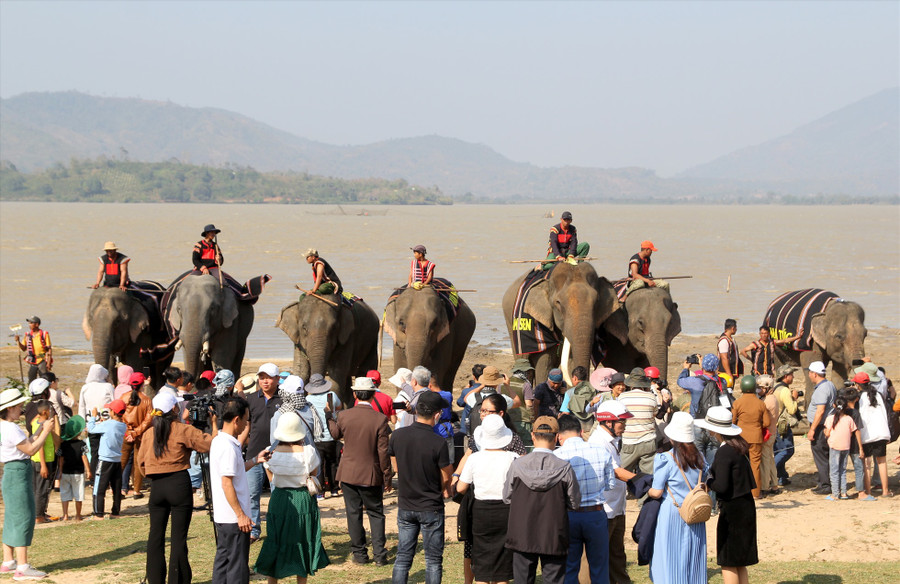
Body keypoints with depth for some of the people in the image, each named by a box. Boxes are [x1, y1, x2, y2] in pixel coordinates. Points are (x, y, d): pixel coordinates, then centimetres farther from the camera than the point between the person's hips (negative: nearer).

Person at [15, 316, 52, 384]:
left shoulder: (44, 334, -6)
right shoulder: (28, 335, 5)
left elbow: (49, 349, -6)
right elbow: (23, 348, 9)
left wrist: (49, 362, -11)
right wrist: (18, 341, -8)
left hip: (42, 361, -4)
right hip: (32, 362, 4)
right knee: (31, 382, 5)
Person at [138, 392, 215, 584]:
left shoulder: (149, 433, 6)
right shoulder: (183, 430, -7)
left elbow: (142, 462, 10)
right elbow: (211, 443, -9)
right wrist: (214, 423, 5)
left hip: (156, 486, 4)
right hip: (179, 484, -4)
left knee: (156, 536, 10)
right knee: (179, 537, 0)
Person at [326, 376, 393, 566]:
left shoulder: (343, 416, -8)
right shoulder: (380, 420, -14)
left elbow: (336, 434, 14)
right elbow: (383, 452, -11)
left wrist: (330, 419, 33)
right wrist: (387, 478, -1)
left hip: (348, 473, 1)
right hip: (371, 475, -1)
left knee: (354, 513, 10)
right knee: (376, 513, 9)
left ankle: (359, 553, 13)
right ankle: (379, 554, 2)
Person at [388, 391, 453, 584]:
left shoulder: (397, 436, -6)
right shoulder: (438, 443, -20)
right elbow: (446, 480, -11)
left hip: (405, 506, 4)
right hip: (431, 508, -4)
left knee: (403, 558, 12)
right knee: (433, 560, 7)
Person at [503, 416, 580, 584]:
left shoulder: (517, 465, -9)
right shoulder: (564, 468, -12)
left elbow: (507, 497, 2)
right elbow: (574, 502, -3)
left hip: (522, 535, 1)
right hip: (554, 538, -1)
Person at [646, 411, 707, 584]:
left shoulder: (666, 460, -14)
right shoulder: (699, 457, 3)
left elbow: (657, 492, -12)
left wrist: (648, 491, 8)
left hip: (672, 515, -5)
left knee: (669, 562, 1)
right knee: (693, 557, 11)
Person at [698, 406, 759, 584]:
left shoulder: (724, 453, -19)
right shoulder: (738, 447, 7)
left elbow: (721, 486, -24)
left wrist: (709, 481, -5)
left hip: (732, 509, -9)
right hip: (746, 505, 9)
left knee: (728, 563, 0)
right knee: (739, 562, 17)